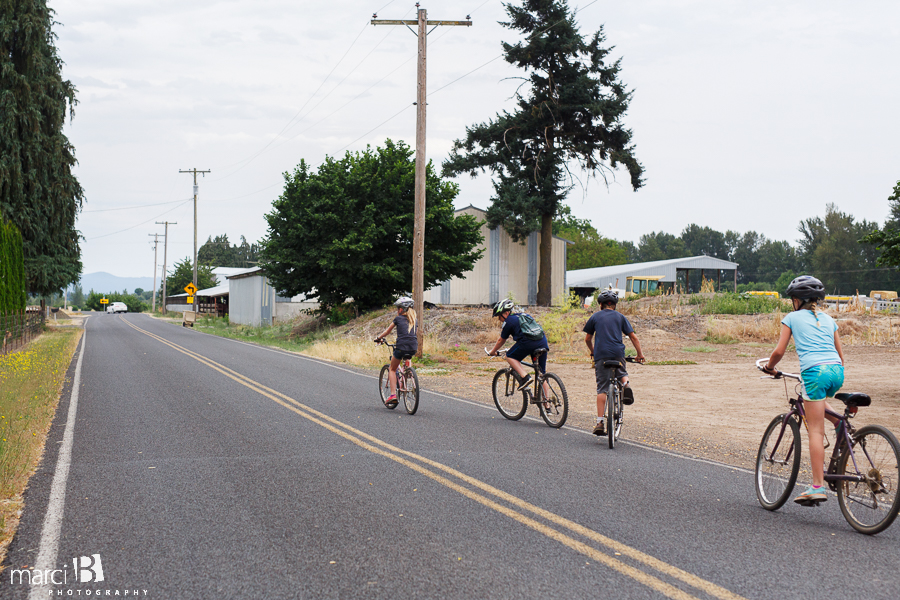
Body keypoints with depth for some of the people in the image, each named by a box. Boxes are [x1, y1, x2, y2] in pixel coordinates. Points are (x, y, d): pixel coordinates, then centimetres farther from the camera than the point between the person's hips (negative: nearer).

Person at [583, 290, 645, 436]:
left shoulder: (595, 317, 14)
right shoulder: (620, 317, 16)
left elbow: (587, 339, 18)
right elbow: (633, 337, 11)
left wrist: (592, 352, 34)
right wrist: (640, 354, 17)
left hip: (600, 354, -1)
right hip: (617, 353, 1)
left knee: (601, 389, 0)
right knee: (621, 373, 30)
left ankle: (600, 422, -8)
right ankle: (626, 384, -6)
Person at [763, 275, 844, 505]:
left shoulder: (792, 318, 10)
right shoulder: (828, 320, 23)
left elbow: (779, 351, 6)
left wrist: (769, 367, 24)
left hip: (815, 371, -5)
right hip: (837, 372, 5)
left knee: (816, 431, -4)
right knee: (816, 400, 38)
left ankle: (818, 487, -7)